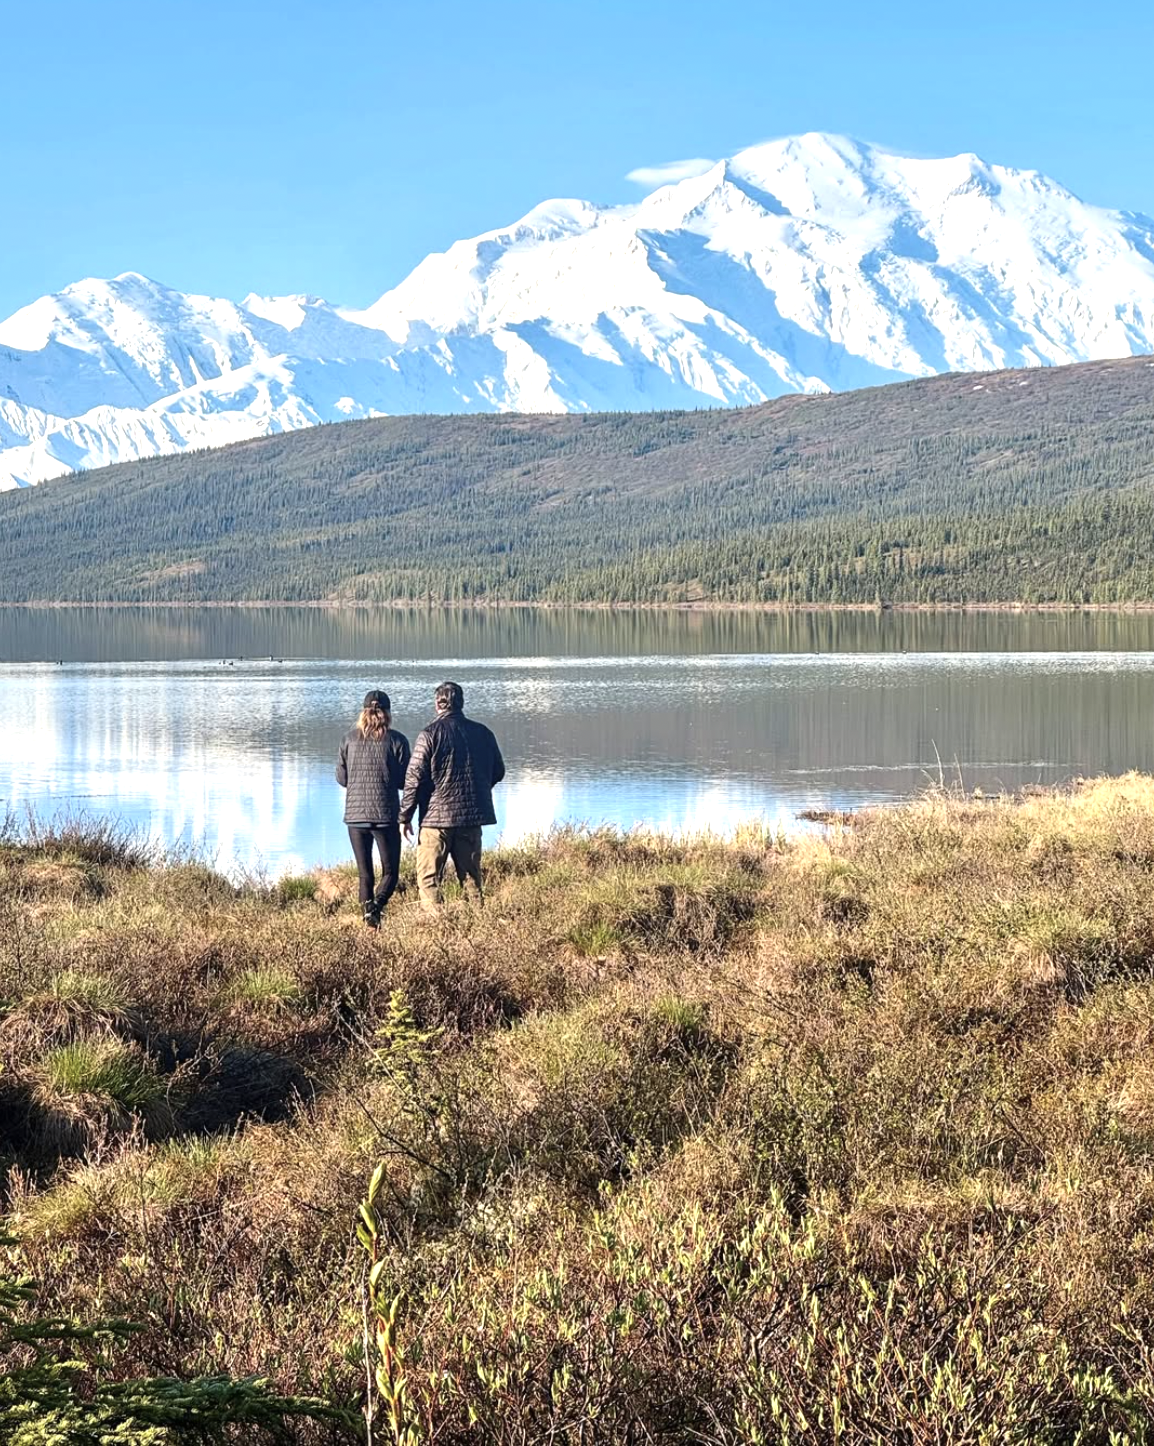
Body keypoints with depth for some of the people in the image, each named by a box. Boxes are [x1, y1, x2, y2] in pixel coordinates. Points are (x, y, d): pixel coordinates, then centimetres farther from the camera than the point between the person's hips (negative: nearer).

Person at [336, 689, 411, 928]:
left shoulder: (350, 739, 2)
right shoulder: (397, 741, -5)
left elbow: (341, 778, 7)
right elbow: (405, 781, -3)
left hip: (355, 814, 2)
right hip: (386, 815, -2)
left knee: (364, 874, 11)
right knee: (390, 871, 7)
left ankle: (369, 919, 4)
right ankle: (376, 906, -18)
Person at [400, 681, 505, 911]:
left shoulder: (429, 734, -8)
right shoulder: (482, 733, 7)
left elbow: (415, 778, -10)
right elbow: (498, 771, 16)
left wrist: (405, 816, -4)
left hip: (437, 815, -5)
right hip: (472, 815, 5)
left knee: (428, 877, 0)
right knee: (470, 876, 13)